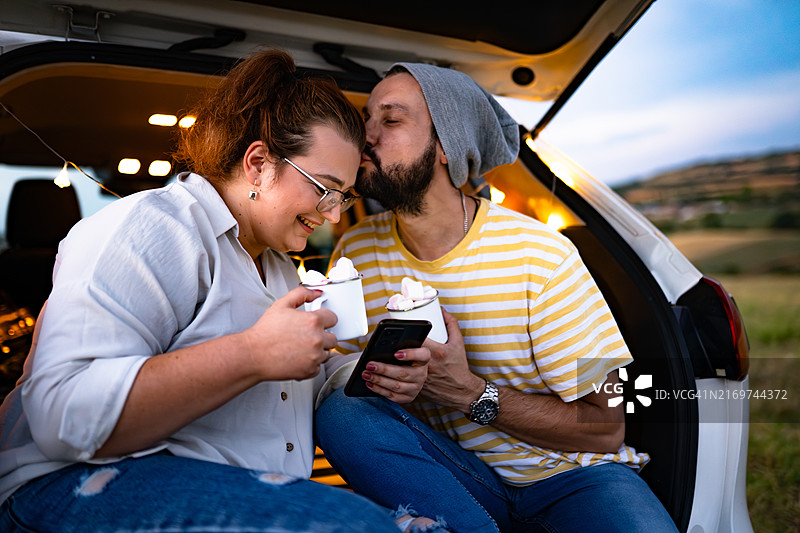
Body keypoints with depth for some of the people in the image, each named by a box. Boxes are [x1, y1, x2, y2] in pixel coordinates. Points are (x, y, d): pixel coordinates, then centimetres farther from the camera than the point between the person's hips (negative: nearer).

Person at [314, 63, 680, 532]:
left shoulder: (540, 254, -16)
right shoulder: (357, 251, -4)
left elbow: (605, 428, -11)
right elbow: (334, 379, 1)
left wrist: (472, 393, -25)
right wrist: (386, 383, -24)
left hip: (565, 475, -3)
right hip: (451, 474, 4)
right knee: (342, 411, -25)